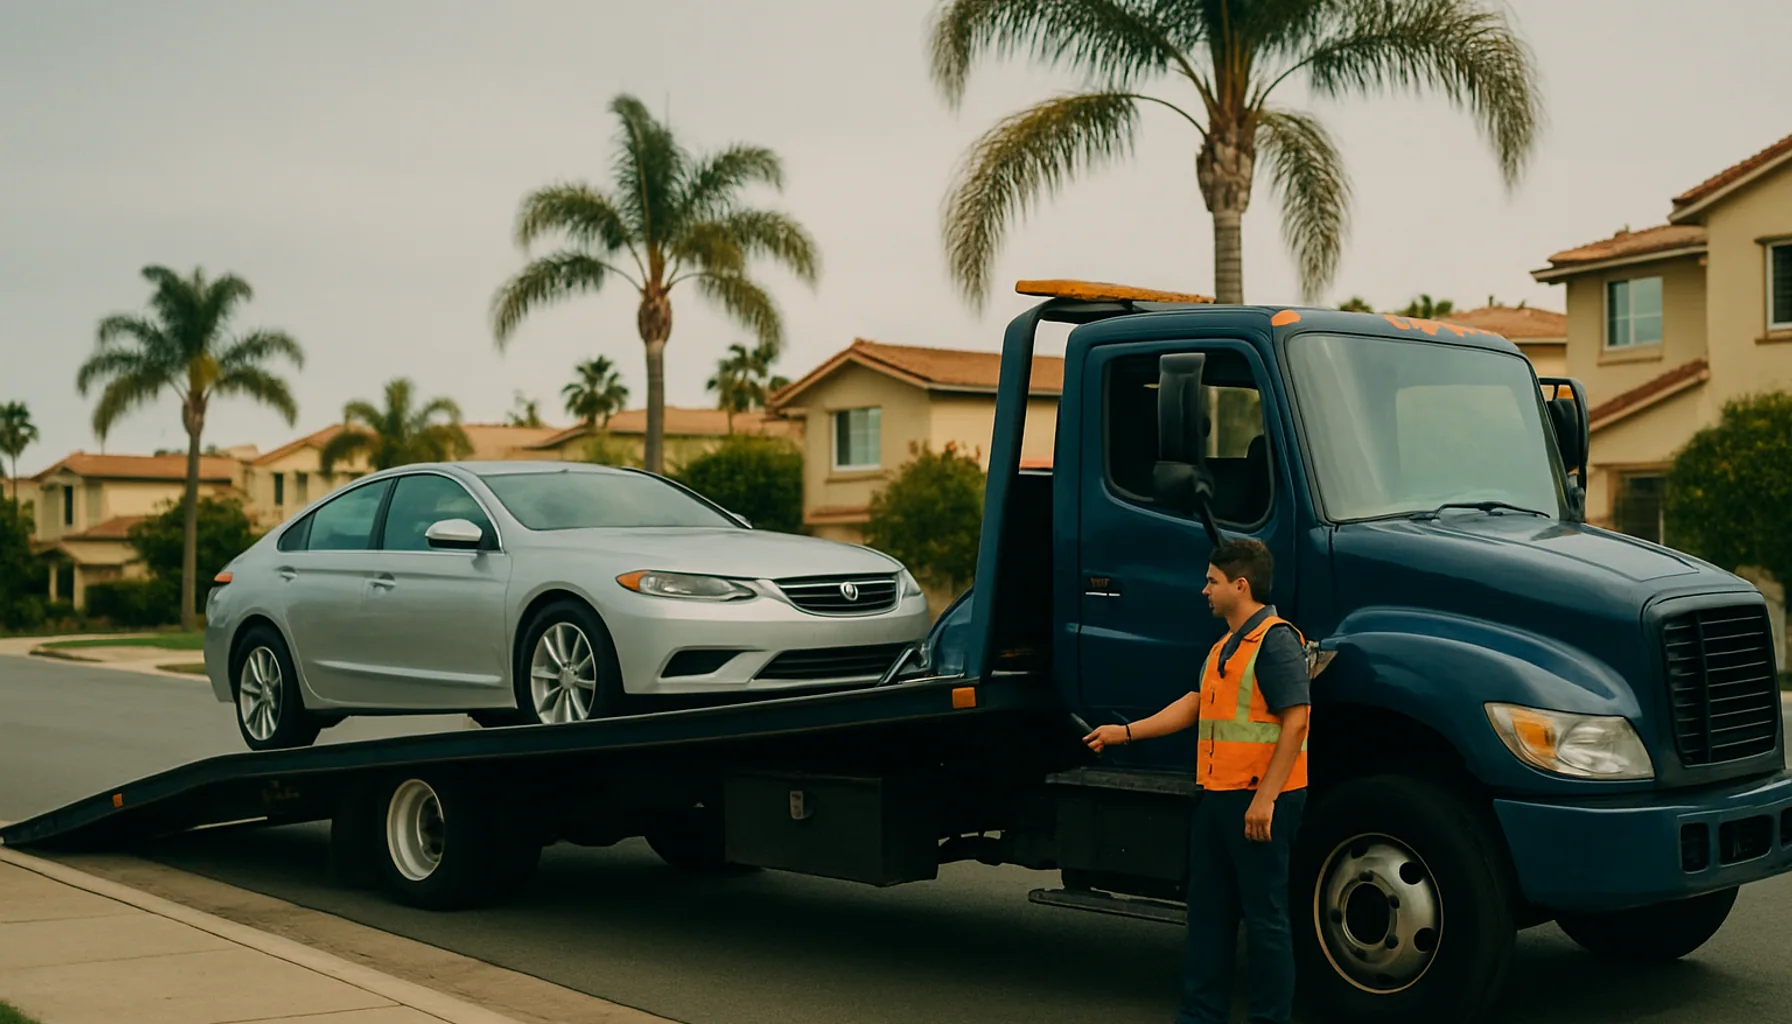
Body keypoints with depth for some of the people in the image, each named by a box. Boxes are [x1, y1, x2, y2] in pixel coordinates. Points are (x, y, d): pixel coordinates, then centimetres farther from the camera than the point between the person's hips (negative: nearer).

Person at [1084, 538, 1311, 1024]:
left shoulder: (1276, 640, -14)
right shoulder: (1225, 646, 16)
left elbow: (1295, 721, -20)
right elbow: (1197, 705, 23)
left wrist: (1265, 799, -23)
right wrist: (1126, 732, 21)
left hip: (1259, 800, -10)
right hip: (1218, 796, 10)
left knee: (1264, 916, -1)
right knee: (1208, 910, 14)